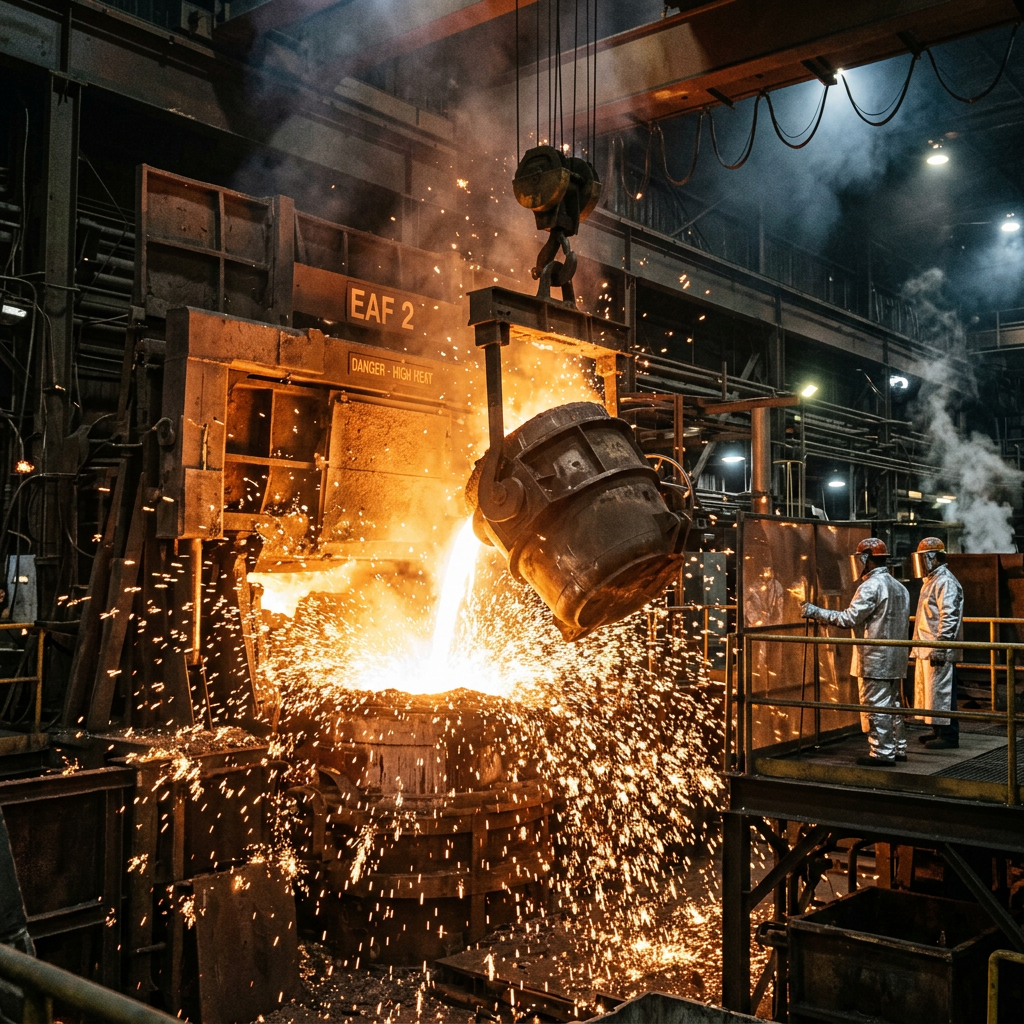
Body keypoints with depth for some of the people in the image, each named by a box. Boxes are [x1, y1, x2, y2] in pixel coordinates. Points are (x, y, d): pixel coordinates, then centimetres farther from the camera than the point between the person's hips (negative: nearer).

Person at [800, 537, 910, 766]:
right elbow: (901, 623, 18)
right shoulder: (899, 587, 14)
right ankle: (898, 749, 22)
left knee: (876, 707, -3)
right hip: (895, 659, 9)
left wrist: (815, 612, -17)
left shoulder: (871, 586, -15)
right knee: (891, 704, 16)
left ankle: (881, 754, 0)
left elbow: (848, 619, -21)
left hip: (875, 661, -9)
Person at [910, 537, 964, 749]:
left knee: (941, 692, -4)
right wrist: (921, 645, 23)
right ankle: (938, 730, 24)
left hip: (939, 651, -10)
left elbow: (949, 618, -22)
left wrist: (940, 648, -25)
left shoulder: (945, 582, -15)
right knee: (928, 690, 15)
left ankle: (948, 736, 2)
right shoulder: (931, 581, 17)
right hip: (927, 649, 10)